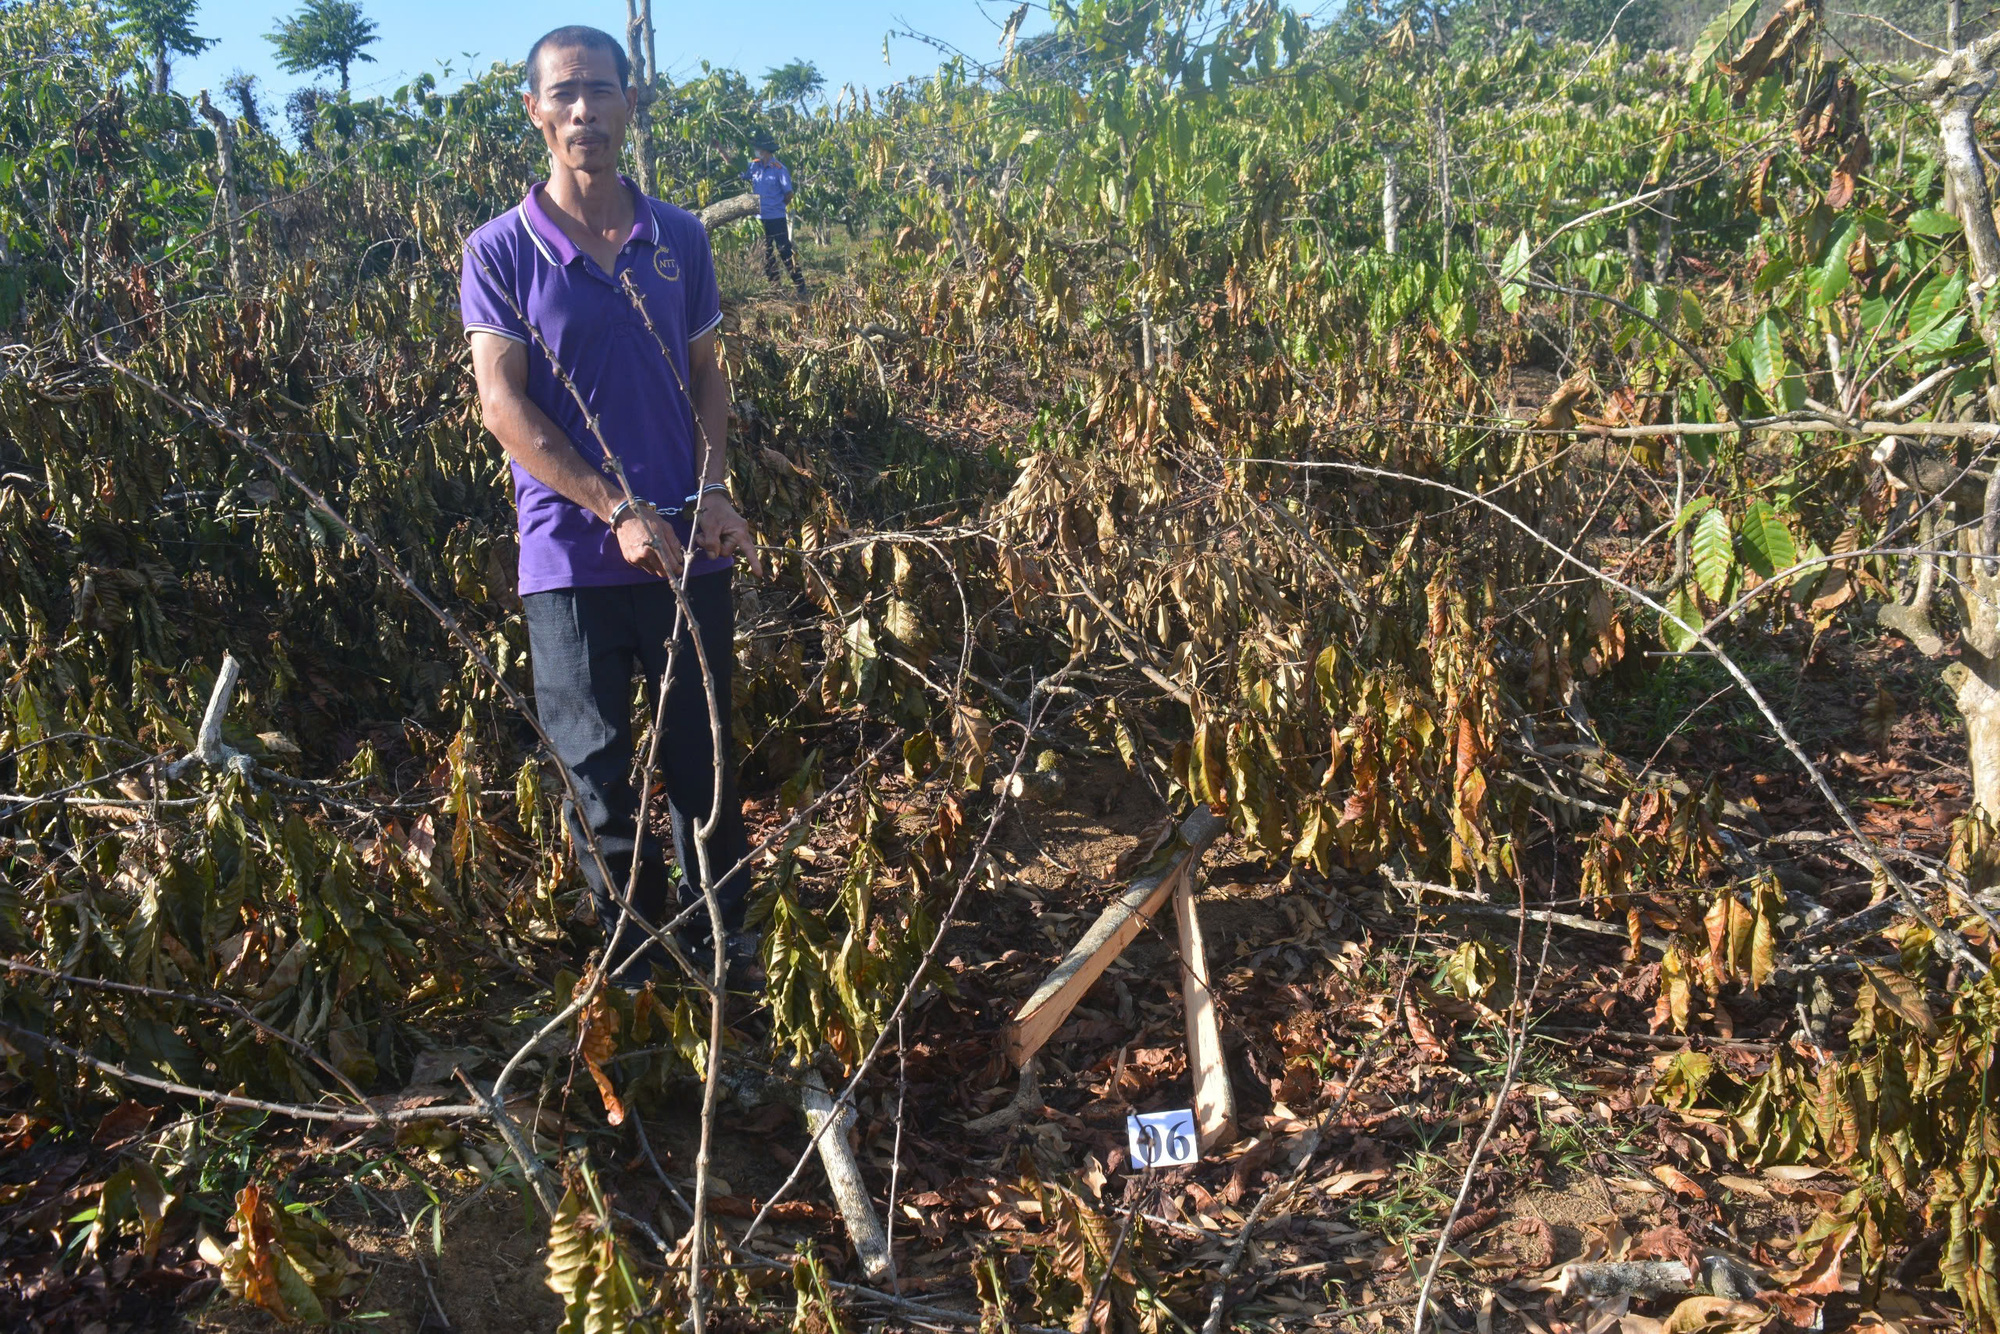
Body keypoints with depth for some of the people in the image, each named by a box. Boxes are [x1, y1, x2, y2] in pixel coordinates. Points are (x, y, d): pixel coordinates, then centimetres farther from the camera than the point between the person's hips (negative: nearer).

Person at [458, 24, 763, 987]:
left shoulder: (679, 239, 7)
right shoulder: (500, 252, -3)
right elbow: (503, 407, -9)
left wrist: (712, 490, -6)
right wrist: (619, 511, -18)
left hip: (688, 550, 3)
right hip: (572, 557, -2)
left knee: (706, 762, 11)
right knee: (599, 779, 7)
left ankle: (723, 944, 28)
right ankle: (634, 969, 23)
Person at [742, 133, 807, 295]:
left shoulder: (779, 169, -13)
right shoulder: (754, 166, 3)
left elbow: (789, 194, -9)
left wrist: (776, 206, 1)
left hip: (776, 219, -6)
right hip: (761, 218, 6)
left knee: (785, 252, -5)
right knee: (766, 253, 12)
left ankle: (800, 285, 2)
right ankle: (773, 285, 23)